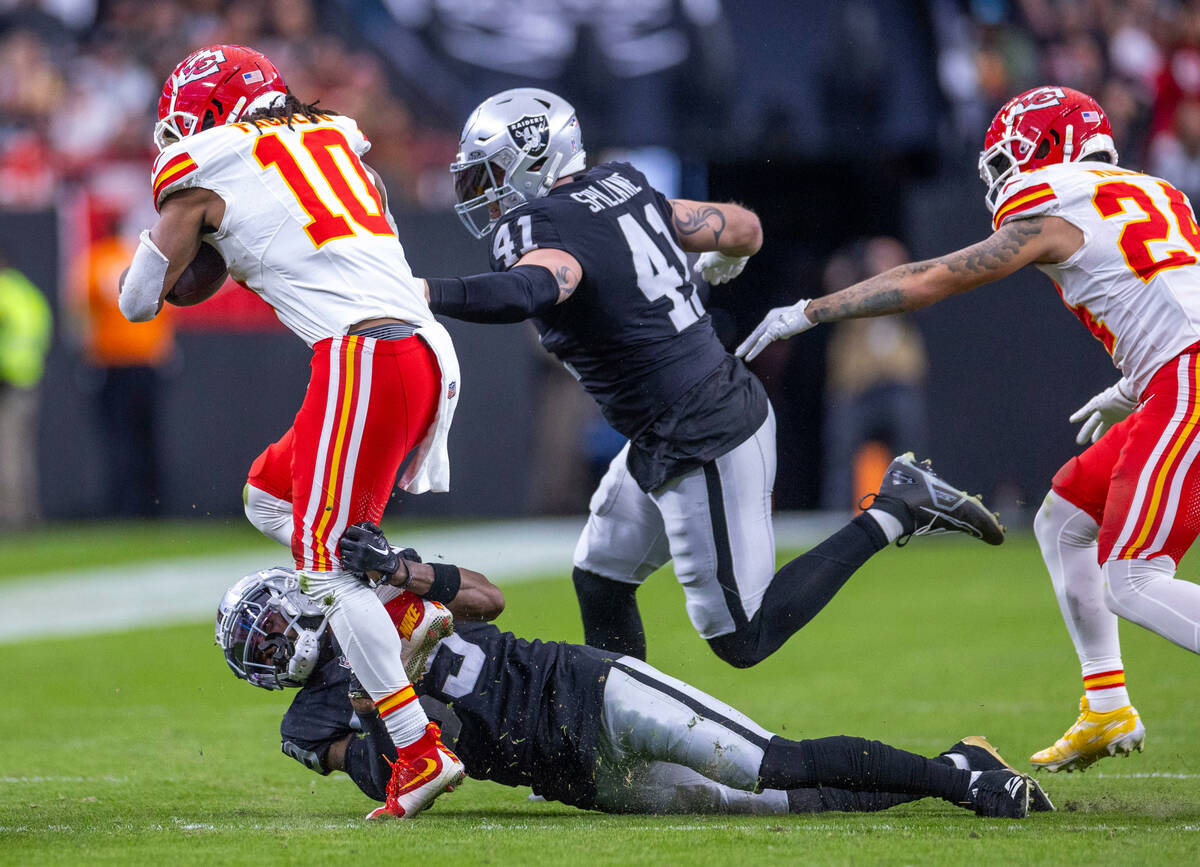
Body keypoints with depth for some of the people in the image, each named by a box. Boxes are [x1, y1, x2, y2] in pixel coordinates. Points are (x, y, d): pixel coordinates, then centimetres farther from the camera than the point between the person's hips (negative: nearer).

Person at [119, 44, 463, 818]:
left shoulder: (202, 177, 6)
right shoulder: (332, 137, 22)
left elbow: (140, 301, 14)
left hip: (363, 356, -7)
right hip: (432, 351, 7)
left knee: (329, 567, -3)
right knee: (273, 496, 23)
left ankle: (420, 749, -12)